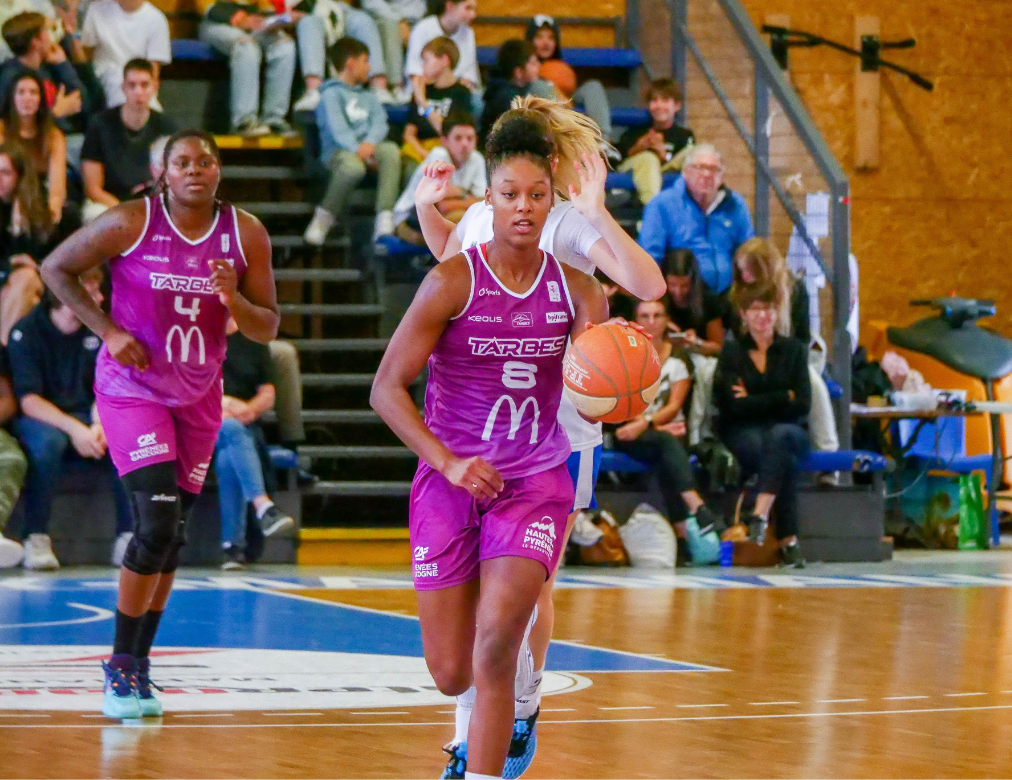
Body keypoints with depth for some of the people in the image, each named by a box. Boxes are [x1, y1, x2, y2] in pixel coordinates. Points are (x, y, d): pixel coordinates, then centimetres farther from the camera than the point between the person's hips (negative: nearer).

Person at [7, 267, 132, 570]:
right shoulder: (26, 332, -10)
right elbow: (28, 400, -16)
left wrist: (98, 426, -21)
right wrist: (75, 430, -29)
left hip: (85, 419, 4)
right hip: (40, 419, -4)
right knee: (48, 440, -39)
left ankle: (127, 535, -20)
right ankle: (36, 538, -29)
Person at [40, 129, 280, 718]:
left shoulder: (246, 235, -4)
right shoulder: (131, 224, -14)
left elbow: (268, 329, 0)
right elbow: (57, 268, -3)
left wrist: (233, 300, -21)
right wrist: (108, 330, -11)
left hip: (199, 398, 5)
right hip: (133, 388, -5)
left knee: (174, 536, 8)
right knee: (157, 524, -17)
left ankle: (138, 664, 21)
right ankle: (121, 665, -5)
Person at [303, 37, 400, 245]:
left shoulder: (367, 97, 29)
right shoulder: (331, 93, 6)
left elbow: (380, 122, 11)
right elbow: (337, 128, -9)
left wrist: (370, 144, -12)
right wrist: (357, 150, -24)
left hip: (367, 148, 6)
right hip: (338, 150, -6)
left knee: (391, 150, -28)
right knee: (353, 167, -40)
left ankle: (385, 220, -36)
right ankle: (324, 217, -17)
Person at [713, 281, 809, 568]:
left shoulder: (793, 350, 12)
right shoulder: (731, 351, 7)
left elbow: (802, 405, -1)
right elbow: (736, 406, -8)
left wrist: (755, 401, -6)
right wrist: (783, 397, -6)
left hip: (788, 430, 1)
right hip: (741, 434, -1)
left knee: (780, 435, -37)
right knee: (784, 457, -35)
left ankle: (760, 516, -46)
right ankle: (788, 541, -40)